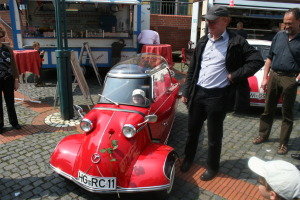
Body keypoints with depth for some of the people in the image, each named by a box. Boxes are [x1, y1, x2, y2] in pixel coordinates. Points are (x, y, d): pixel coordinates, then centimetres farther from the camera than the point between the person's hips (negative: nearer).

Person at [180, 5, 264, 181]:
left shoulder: (236, 42, -6)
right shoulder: (203, 42, 9)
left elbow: (257, 61, -10)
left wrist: (234, 76, -14)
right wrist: (186, 92, 11)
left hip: (218, 96, -5)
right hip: (197, 93, 5)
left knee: (214, 135, 10)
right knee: (193, 130, 17)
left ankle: (213, 167, 31)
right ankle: (188, 159, 40)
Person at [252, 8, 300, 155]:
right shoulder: (279, 36, 8)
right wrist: (265, 78, 7)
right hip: (273, 75, 4)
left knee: (287, 114, 7)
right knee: (268, 109, 13)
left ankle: (283, 143, 18)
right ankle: (263, 135, 28)